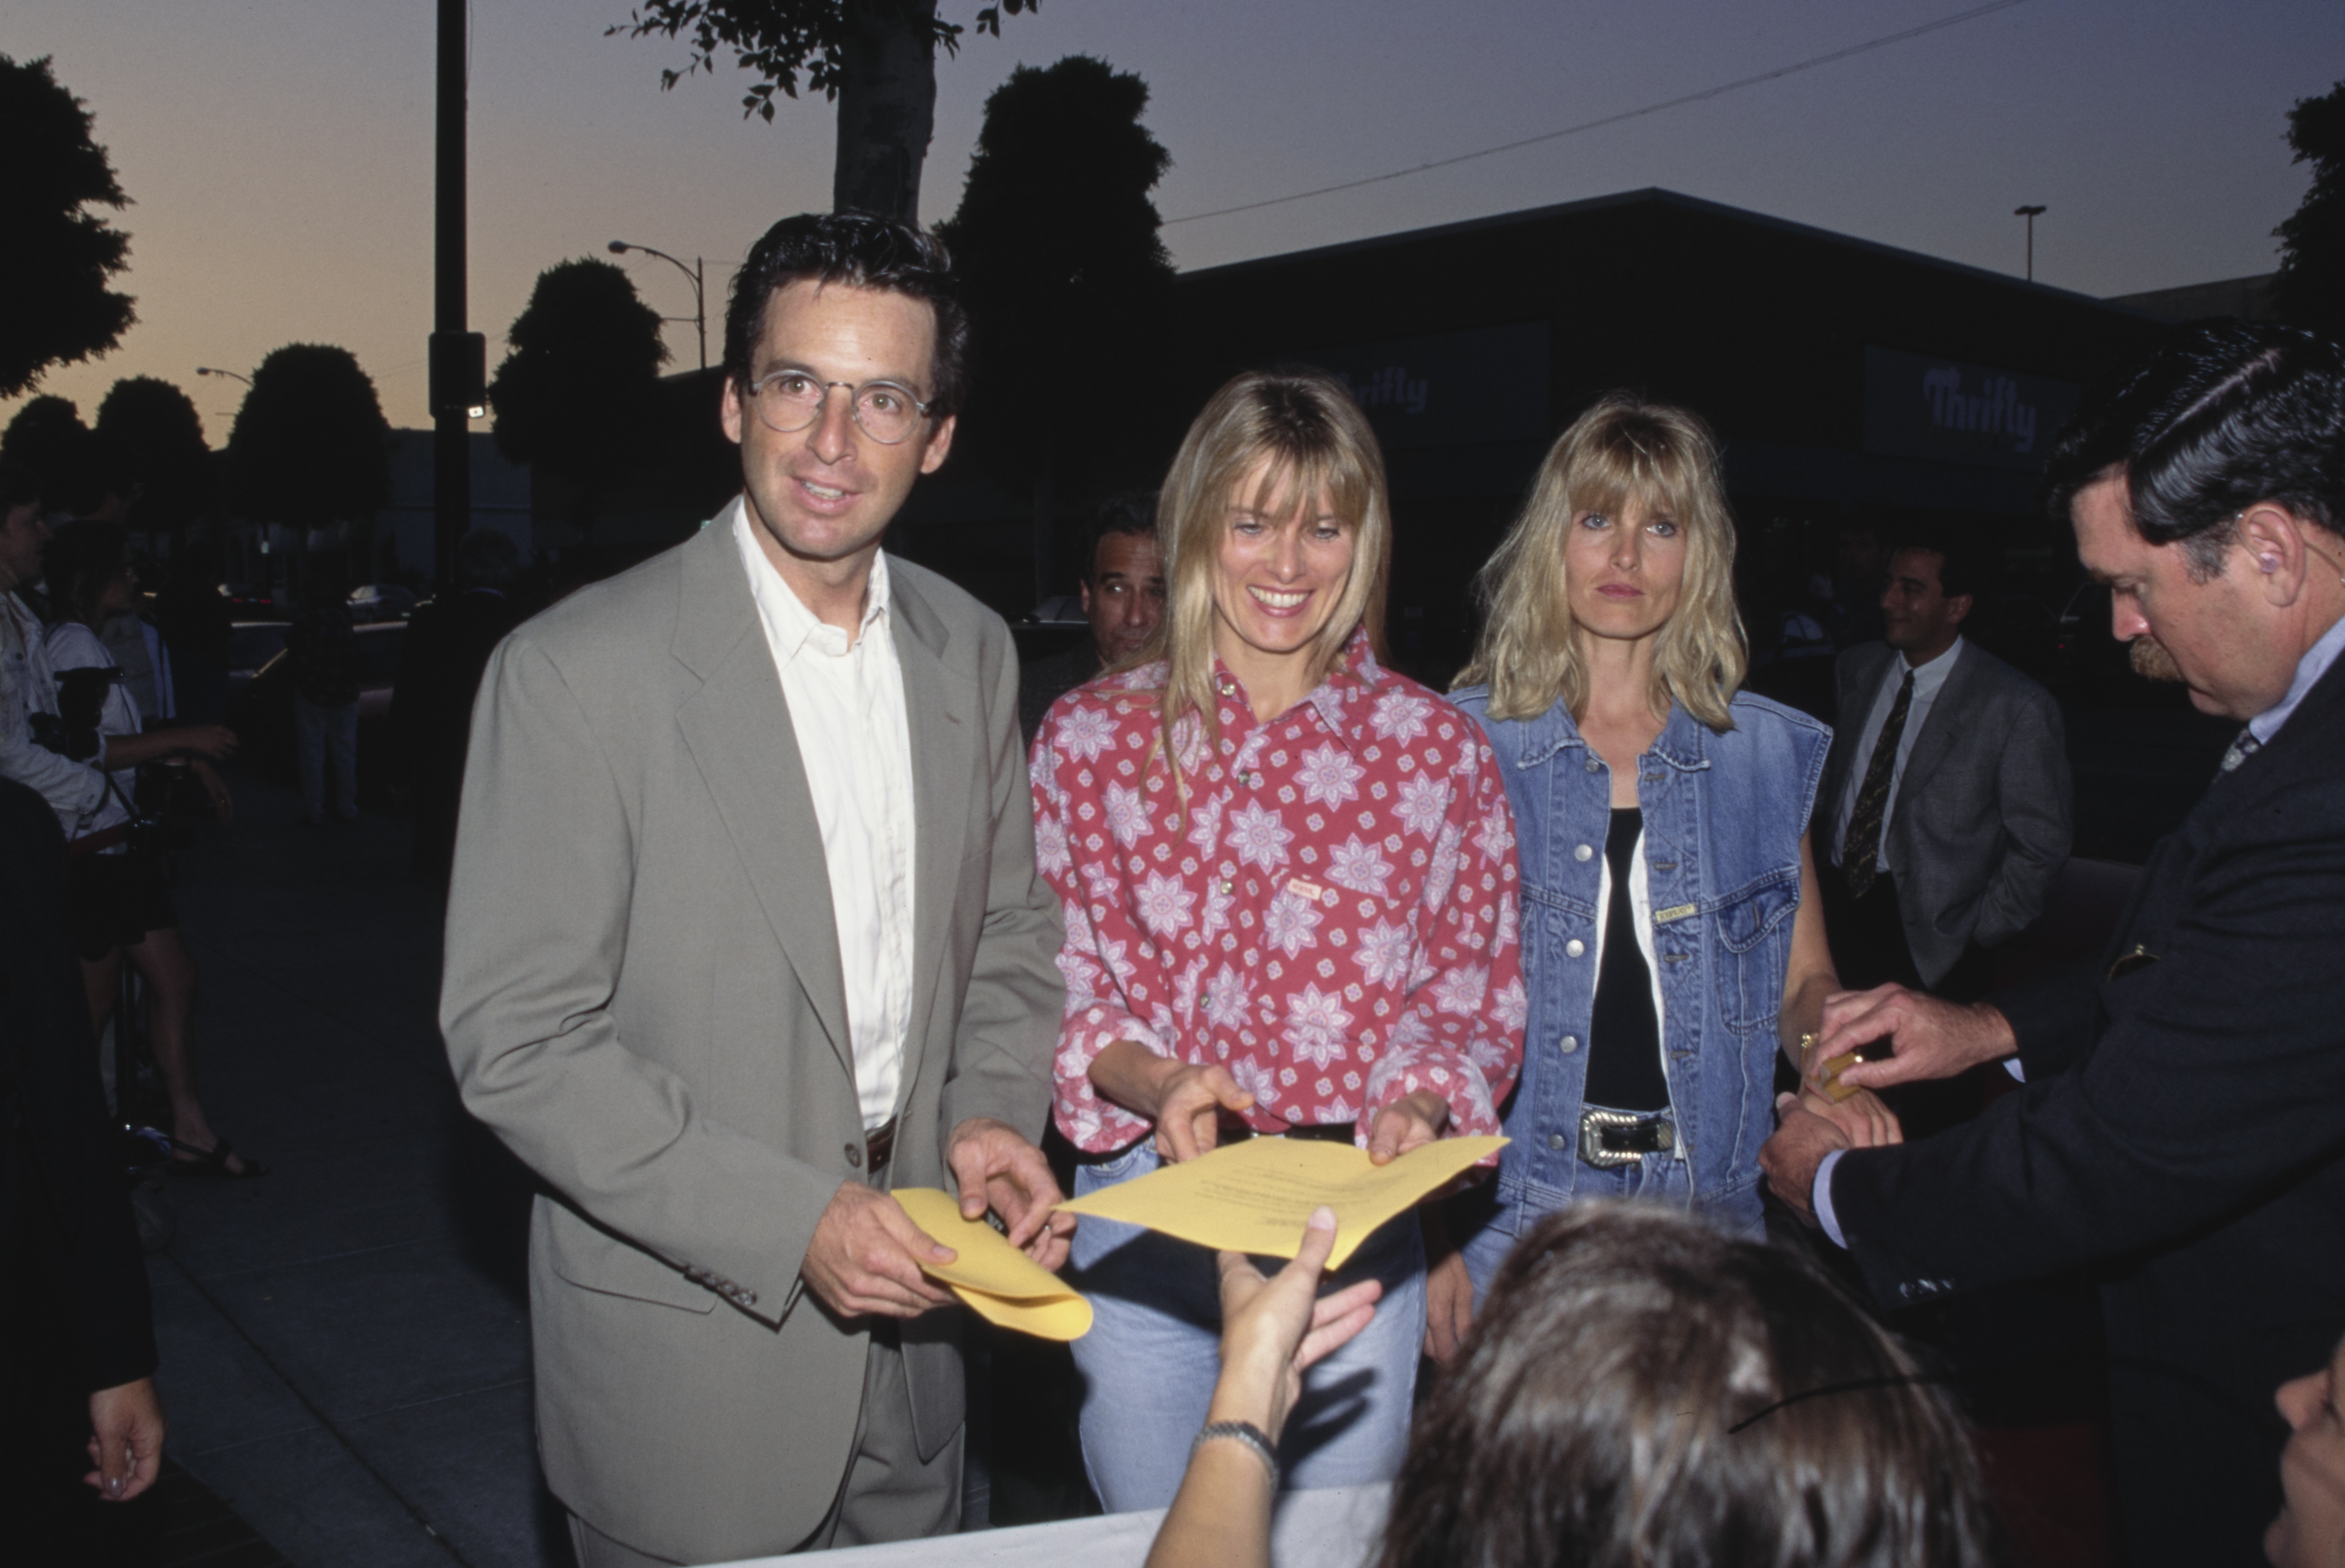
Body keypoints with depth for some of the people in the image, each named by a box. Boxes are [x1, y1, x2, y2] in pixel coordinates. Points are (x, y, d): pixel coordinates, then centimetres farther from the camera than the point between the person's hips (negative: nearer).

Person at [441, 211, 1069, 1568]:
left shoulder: (974, 652, 0)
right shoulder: (574, 671, -17)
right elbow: (516, 1040, -17)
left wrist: (994, 1112, -8)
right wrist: (789, 1221, -22)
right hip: (685, 1343, -5)